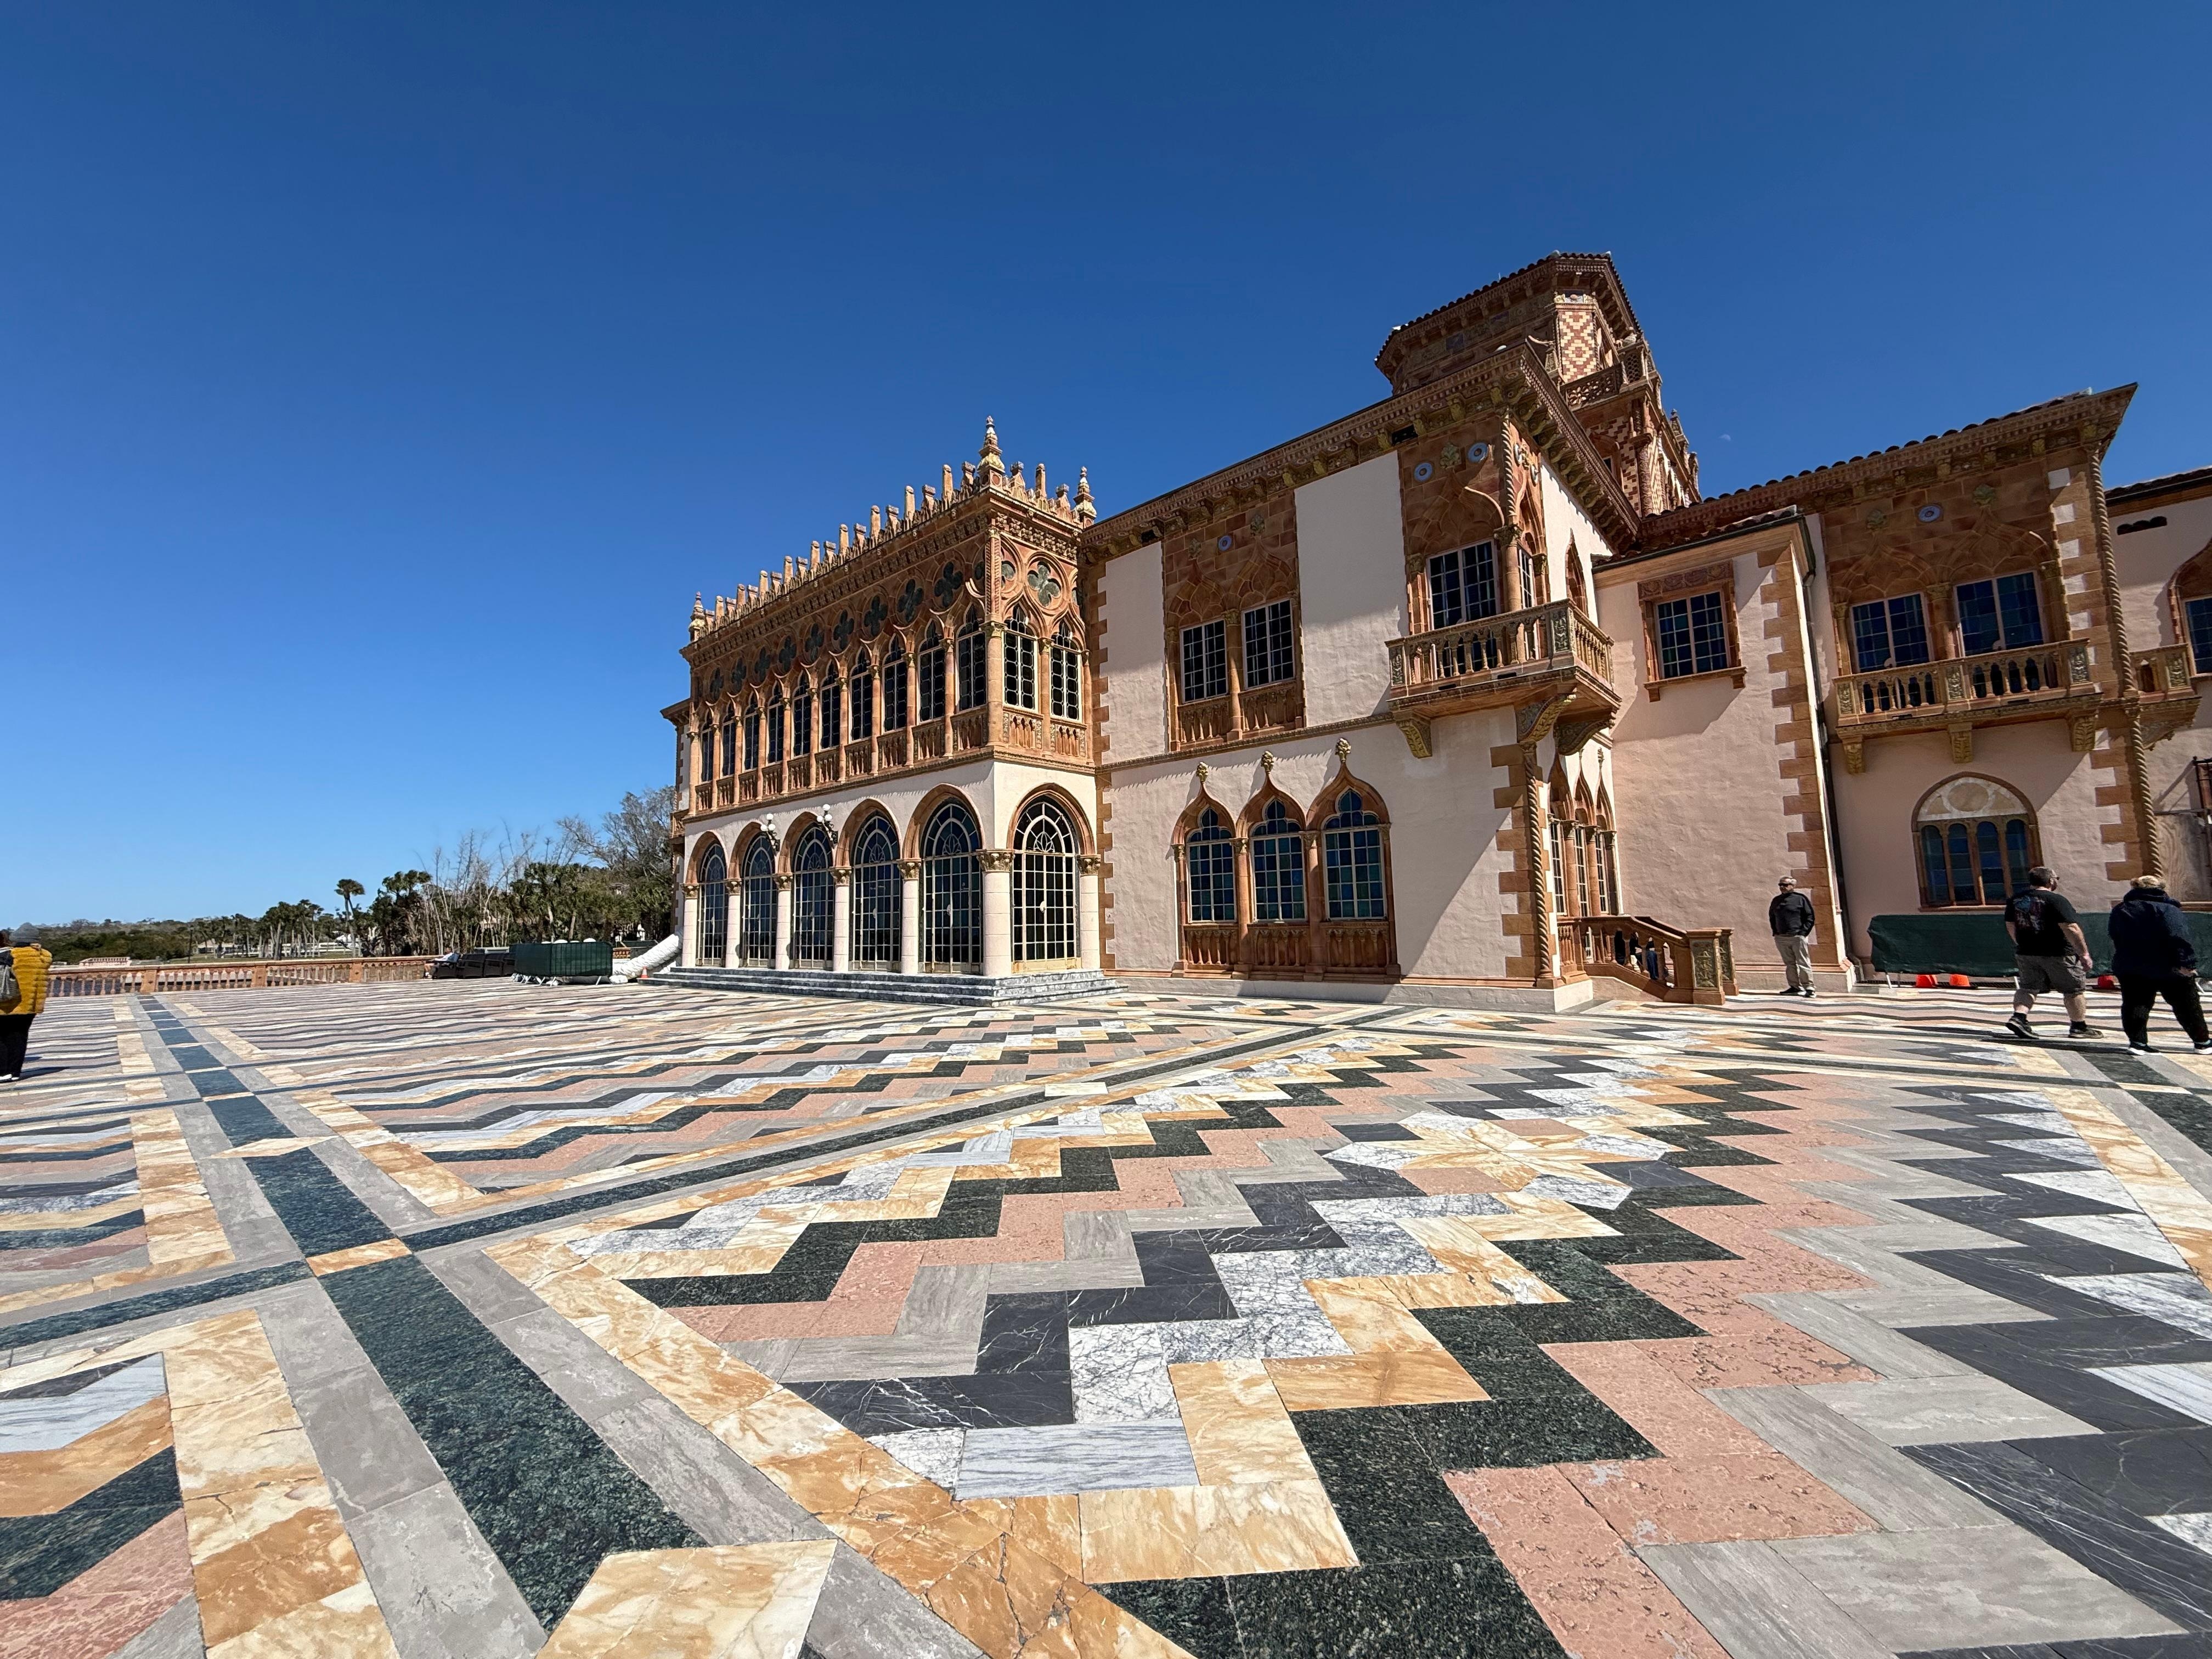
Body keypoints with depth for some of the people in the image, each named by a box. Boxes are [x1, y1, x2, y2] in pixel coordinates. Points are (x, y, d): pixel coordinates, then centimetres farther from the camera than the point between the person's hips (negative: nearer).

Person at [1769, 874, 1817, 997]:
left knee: (1803, 963, -3)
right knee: (1789, 964, 8)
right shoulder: (1776, 900, 13)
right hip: (1781, 938, 5)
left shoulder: (1801, 899, -1)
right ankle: (1795, 986, 14)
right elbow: (1772, 918, 22)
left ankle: (1808, 988, -1)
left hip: (1798, 937, -5)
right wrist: (1775, 931, 11)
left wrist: (1804, 932, -10)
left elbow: (1810, 917, -2)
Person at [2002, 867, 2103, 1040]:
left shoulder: (2015, 900, 6)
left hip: (2026, 953, 5)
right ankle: (2080, 1027, 19)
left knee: (2028, 986, 10)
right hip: (2058, 954, -5)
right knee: (2074, 990, 10)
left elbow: (2010, 926, 13)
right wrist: (2084, 953, -10)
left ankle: (2018, 1017, -9)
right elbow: (2070, 928, -17)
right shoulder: (2056, 901, -14)